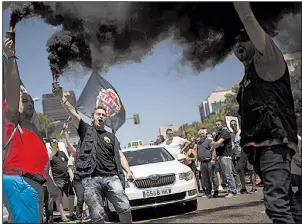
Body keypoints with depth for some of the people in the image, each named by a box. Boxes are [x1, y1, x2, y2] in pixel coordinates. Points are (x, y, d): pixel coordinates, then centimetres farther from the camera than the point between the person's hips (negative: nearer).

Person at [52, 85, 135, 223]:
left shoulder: (111, 137, 22)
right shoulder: (86, 130, 15)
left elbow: (120, 156, 14)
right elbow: (73, 114, 2)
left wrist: (128, 171, -3)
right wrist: (61, 98, -10)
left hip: (111, 177, 2)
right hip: (91, 179, -2)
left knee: (125, 208, -9)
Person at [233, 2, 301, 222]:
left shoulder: (267, 60, 0)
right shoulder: (248, 78, 25)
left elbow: (249, 19, -10)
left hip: (274, 142, -10)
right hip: (260, 145, 10)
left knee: (277, 203, -20)